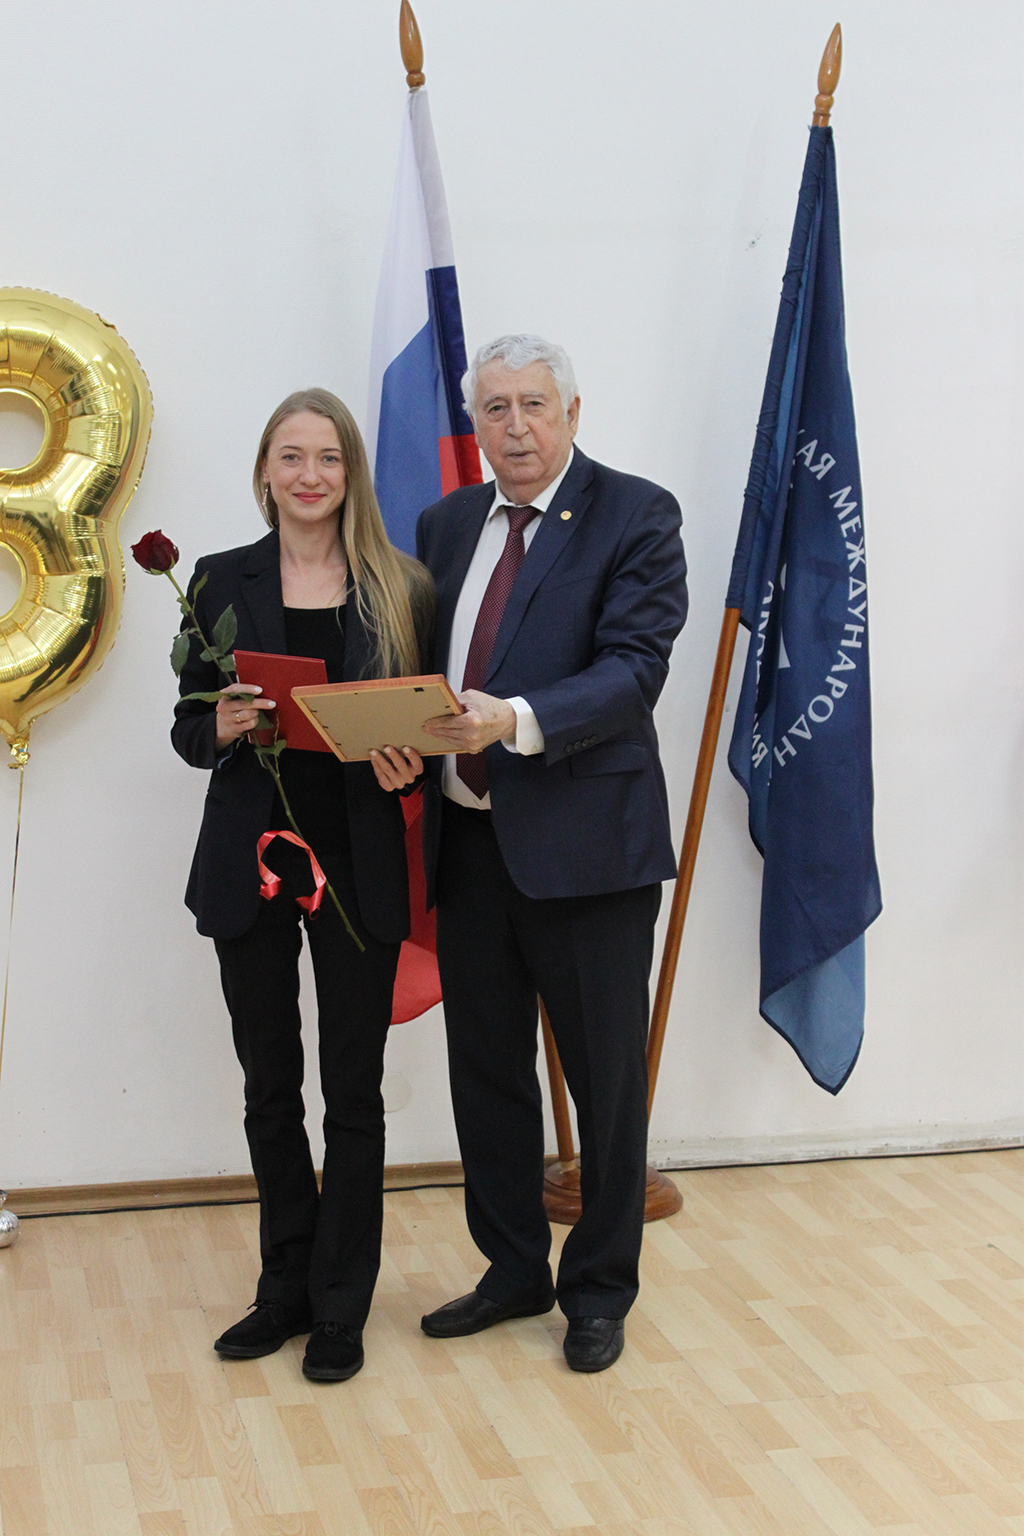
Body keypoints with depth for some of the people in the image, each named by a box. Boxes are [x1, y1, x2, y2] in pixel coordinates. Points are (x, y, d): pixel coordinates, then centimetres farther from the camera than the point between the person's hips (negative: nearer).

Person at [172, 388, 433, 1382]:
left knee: (353, 1091, 5)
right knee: (269, 1086, 12)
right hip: (251, 858, 1)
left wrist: (405, 758, -16)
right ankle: (287, 1289, 28)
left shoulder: (401, 589, 2)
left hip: (358, 863, -1)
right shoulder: (222, 582, 4)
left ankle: (340, 1309, 19)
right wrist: (221, 728, -16)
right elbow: (188, 727, 6)